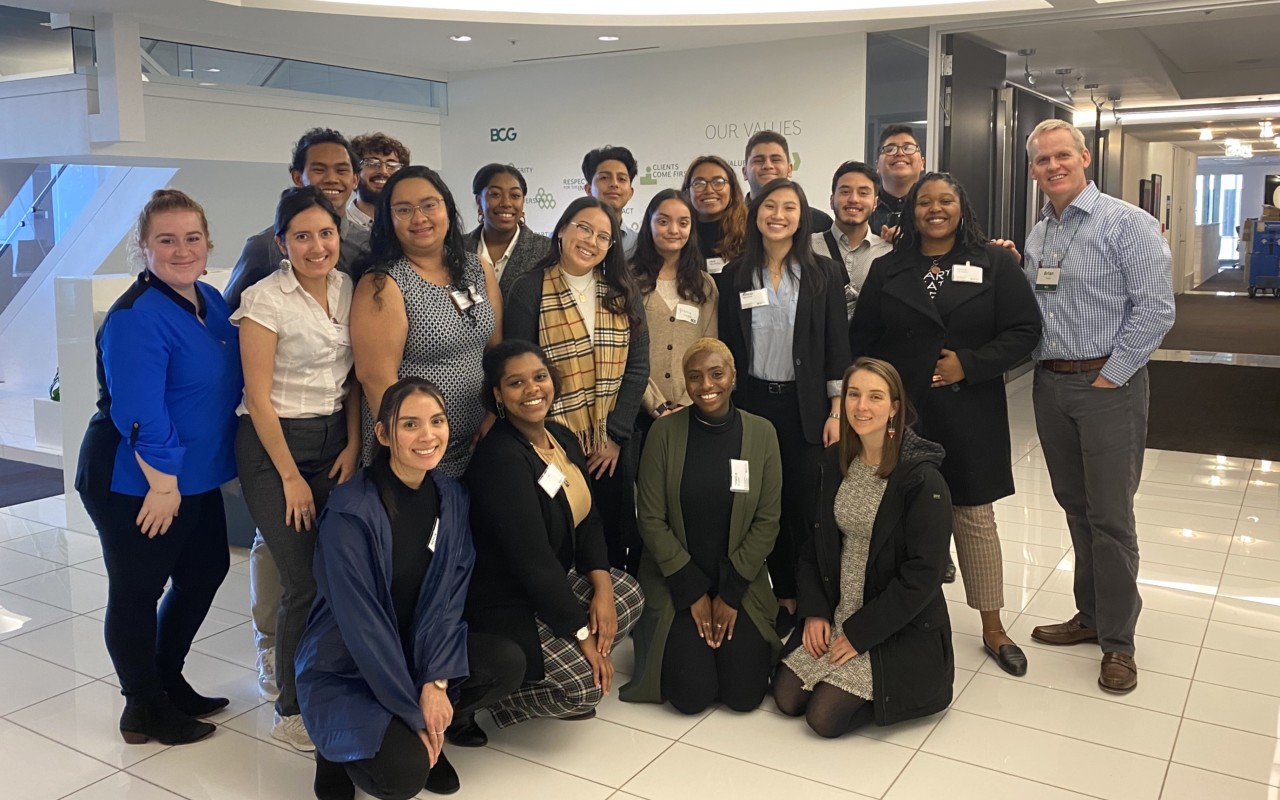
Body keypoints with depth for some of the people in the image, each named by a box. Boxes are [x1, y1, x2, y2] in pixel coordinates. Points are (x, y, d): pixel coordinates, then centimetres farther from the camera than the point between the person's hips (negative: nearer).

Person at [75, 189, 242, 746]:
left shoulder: (211, 301, 6)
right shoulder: (135, 318, -21)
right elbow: (140, 414, -26)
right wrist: (162, 485, -21)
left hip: (195, 478, 9)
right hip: (136, 485, -9)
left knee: (205, 572, 20)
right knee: (137, 590, 7)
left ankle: (169, 681, 39)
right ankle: (143, 710, 25)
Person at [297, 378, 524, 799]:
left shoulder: (452, 497, -6)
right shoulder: (350, 511, -25)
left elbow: (446, 596, -6)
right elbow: (361, 622, -23)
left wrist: (436, 681, -18)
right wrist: (413, 712, -19)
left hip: (414, 651, 6)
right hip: (343, 670, -6)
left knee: (508, 665, -16)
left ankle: (418, 738, 7)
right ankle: (340, 750, 9)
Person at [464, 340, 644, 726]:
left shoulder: (562, 437, 3)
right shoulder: (499, 457, -25)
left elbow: (588, 519, 5)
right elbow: (532, 558, -27)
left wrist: (601, 586, -11)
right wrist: (582, 632, -21)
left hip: (557, 578, 9)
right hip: (505, 603, -9)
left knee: (629, 597, -4)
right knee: (585, 685, -19)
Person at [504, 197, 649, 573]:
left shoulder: (623, 293, 5)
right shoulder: (529, 291, -4)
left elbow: (637, 367, 1)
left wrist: (616, 436, -6)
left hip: (613, 447, 3)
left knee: (617, 542, 11)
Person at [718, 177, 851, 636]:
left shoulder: (823, 273, 0)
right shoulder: (735, 276, 4)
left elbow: (837, 346, -1)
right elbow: (726, 348, 6)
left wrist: (837, 412, -6)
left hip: (806, 405, -2)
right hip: (751, 403, 2)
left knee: (805, 506, -1)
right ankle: (784, 597, 22)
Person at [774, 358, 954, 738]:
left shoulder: (923, 479, -18)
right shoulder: (833, 463, 1)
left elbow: (922, 576, -19)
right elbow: (815, 543, 8)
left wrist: (861, 633, -16)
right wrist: (814, 611, -3)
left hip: (901, 628, -6)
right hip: (835, 616, 6)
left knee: (825, 717, -13)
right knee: (787, 698, -2)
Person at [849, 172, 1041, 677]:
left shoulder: (995, 264, 3)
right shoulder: (887, 270, 8)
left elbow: (1025, 331, -2)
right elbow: (861, 339, 8)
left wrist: (968, 365, -13)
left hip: (970, 415, -1)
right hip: (900, 413, 1)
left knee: (975, 517, 6)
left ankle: (992, 626, 18)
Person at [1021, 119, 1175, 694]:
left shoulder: (1126, 223, -9)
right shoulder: (1036, 237, 12)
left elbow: (1156, 308, -14)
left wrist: (1109, 377, -14)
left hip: (1108, 385, -6)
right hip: (1050, 385, 7)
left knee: (1110, 516, -2)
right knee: (1076, 509, 15)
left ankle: (1118, 640, 11)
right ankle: (1091, 615, 29)